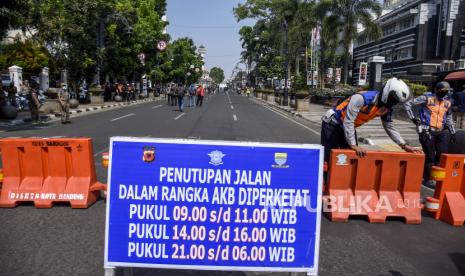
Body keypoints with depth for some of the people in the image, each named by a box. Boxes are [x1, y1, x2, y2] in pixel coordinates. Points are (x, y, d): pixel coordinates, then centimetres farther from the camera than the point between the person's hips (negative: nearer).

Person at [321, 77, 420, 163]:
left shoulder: (386, 109, -7)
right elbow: (348, 122, -33)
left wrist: (404, 145, -3)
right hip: (333, 123, -8)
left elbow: (390, 128, 6)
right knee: (330, 159, -8)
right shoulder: (362, 98, -33)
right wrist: (353, 145, -33)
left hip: (349, 127, 8)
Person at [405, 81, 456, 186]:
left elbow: (449, 118, 24)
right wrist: (412, 118, -8)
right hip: (427, 131, -6)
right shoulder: (427, 98, -5)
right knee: (430, 156, -4)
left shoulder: (448, 102, 13)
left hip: (441, 132, 6)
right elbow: (408, 104, -6)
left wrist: (452, 132, 23)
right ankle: (427, 179, 9)